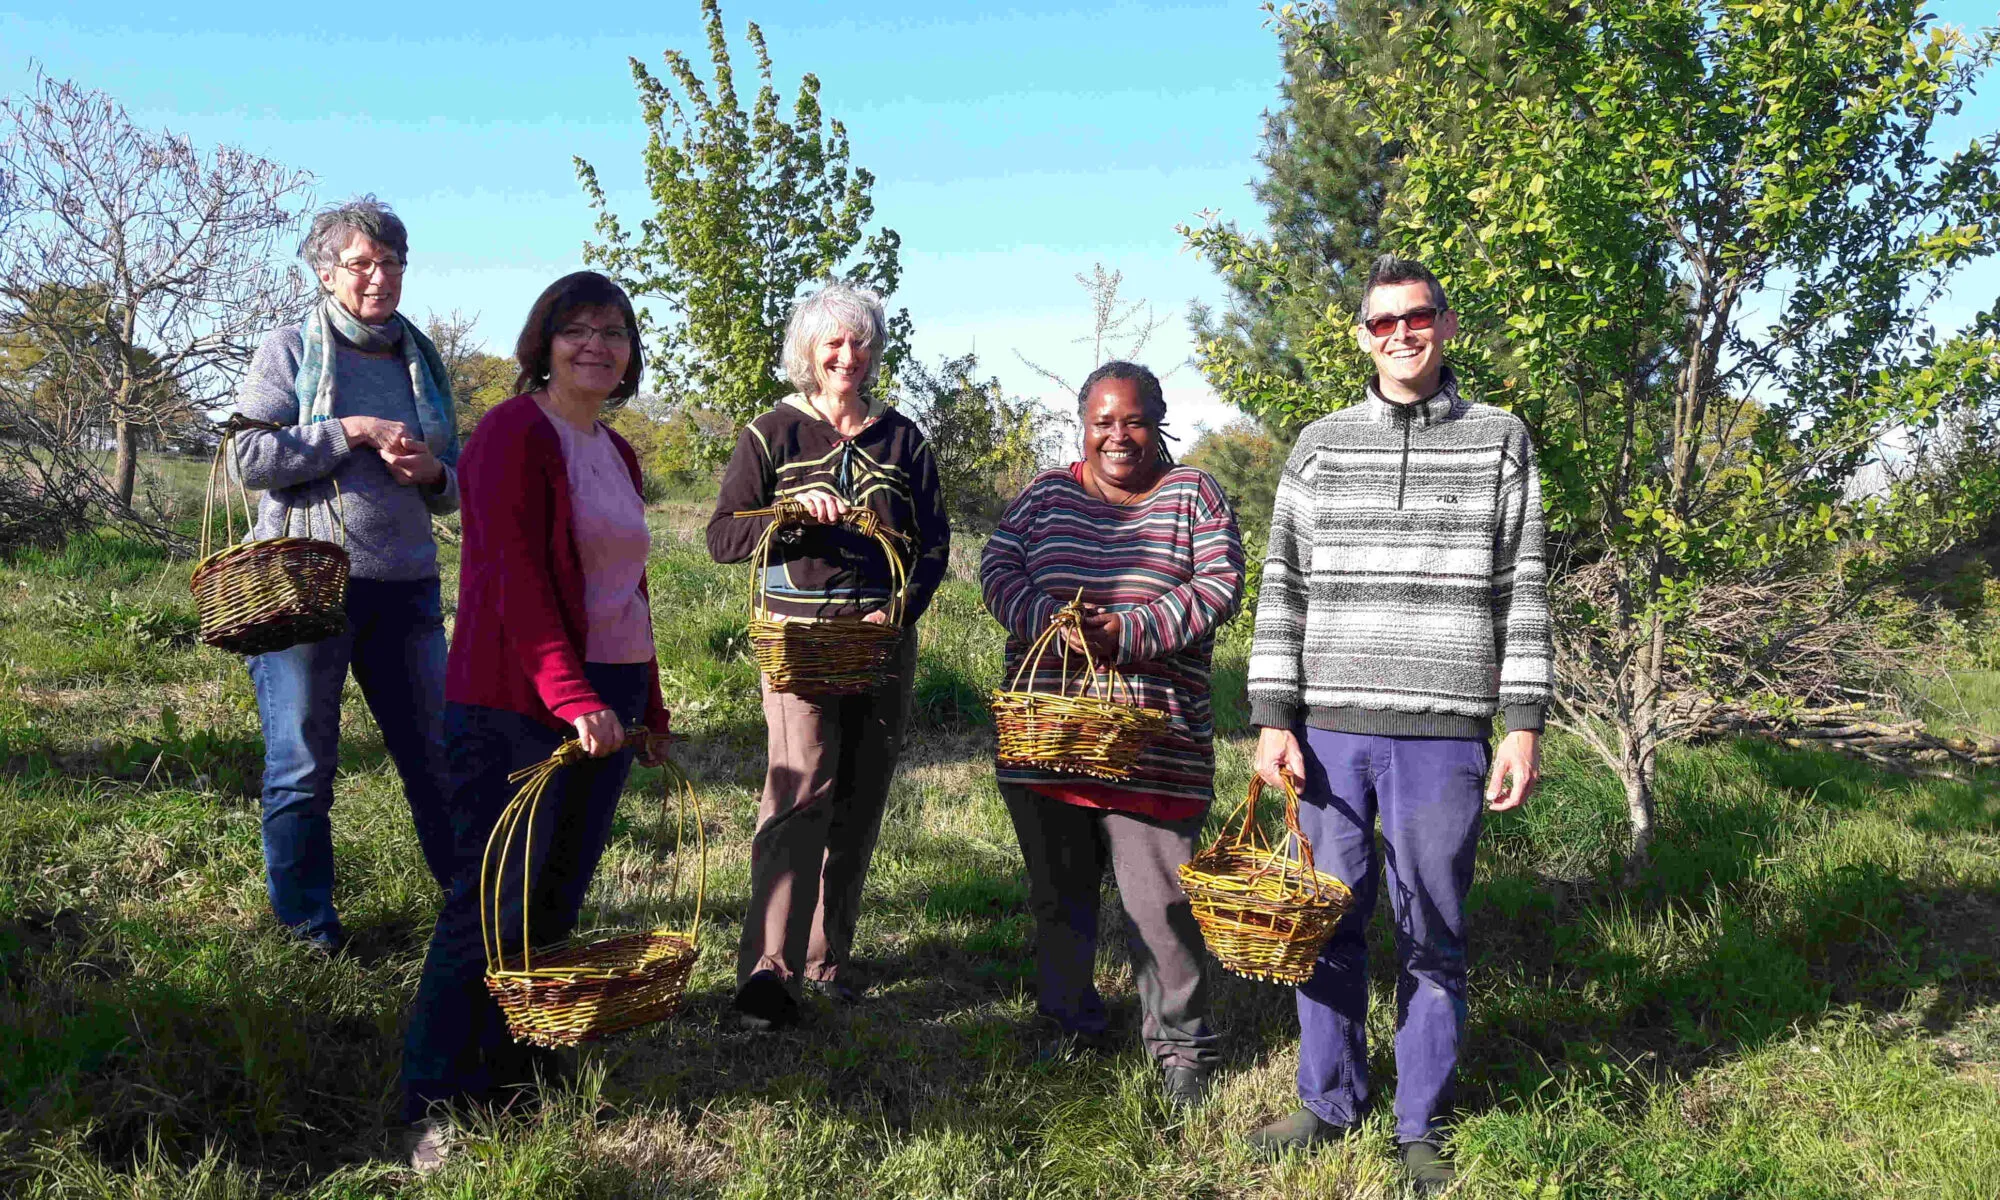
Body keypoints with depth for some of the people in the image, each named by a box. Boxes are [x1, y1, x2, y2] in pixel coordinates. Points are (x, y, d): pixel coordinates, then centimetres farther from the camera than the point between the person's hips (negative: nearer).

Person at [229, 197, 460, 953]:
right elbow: (250, 458, -9)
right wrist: (352, 431, -15)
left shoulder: (421, 361, 15)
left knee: (439, 752, 9)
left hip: (405, 585, 4)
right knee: (302, 765, 3)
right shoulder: (290, 351, 1)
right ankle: (307, 920, 18)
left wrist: (432, 473, -3)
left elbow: (454, 487, 20)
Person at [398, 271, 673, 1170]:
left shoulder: (617, 453, 16)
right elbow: (514, 578, -18)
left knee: (558, 901, 11)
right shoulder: (514, 433, -10)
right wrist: (570, 697, -25)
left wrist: (649, 707, 21)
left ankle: (513, 1079, 23)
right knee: (493, 904, -4)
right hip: (518, 703, -8)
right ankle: (436, 1108, 7)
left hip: (604, 700, 8)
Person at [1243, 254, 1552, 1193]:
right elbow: (1283, 588, 7)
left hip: (1444, 735, -1)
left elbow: (1521, 590, 4)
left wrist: (1523, 723, -3)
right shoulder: (1319, 447, 8)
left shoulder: (1500, 442, 6)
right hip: (1330, 731, 2)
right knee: (1327, 922, 9)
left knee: (1432, 934, 6)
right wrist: (1272, 719, 0)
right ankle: (1329, 1101, 26)